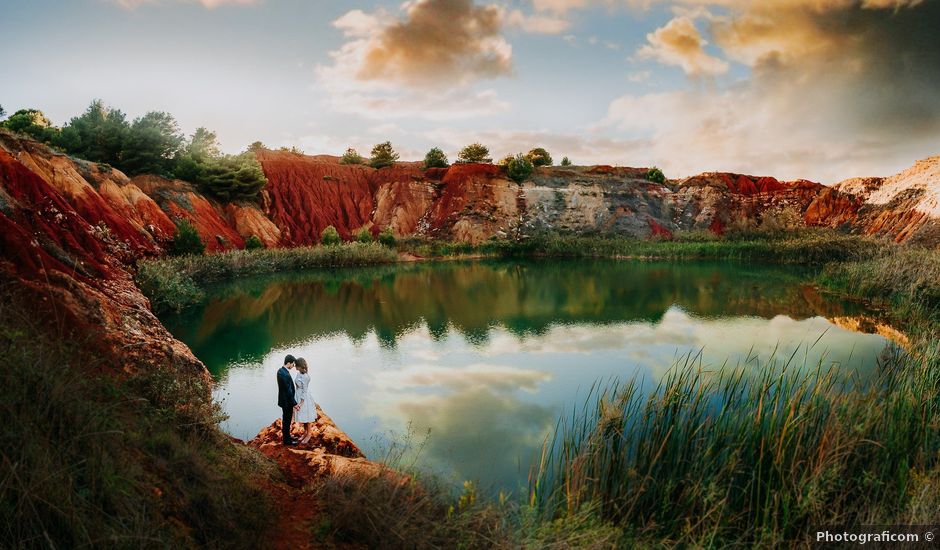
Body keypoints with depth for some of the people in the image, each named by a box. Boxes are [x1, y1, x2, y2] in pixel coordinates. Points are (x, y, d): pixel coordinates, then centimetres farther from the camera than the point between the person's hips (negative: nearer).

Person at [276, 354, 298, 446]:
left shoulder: (280, 370, 2)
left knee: (286, 420, 22)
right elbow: (288, 391, -26)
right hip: (287, 401, -10)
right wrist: (294, 404, -18)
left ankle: (287, 436, 36)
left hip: (284, 400, 10)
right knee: (287, 421, 6)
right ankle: (287, 440, 19)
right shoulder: (285, 375, -30)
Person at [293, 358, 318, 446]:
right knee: (303, 417, 20)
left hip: (304, 399, -8)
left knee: (307, 417, 7)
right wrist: (299, 402, 17)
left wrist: (300, 403, -19)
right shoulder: (299, 373, 1)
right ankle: (305, 433, 34)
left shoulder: (305, 376, -25)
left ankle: (309, 435, 21)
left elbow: (305, 391, -21)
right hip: (299, 397, 9)